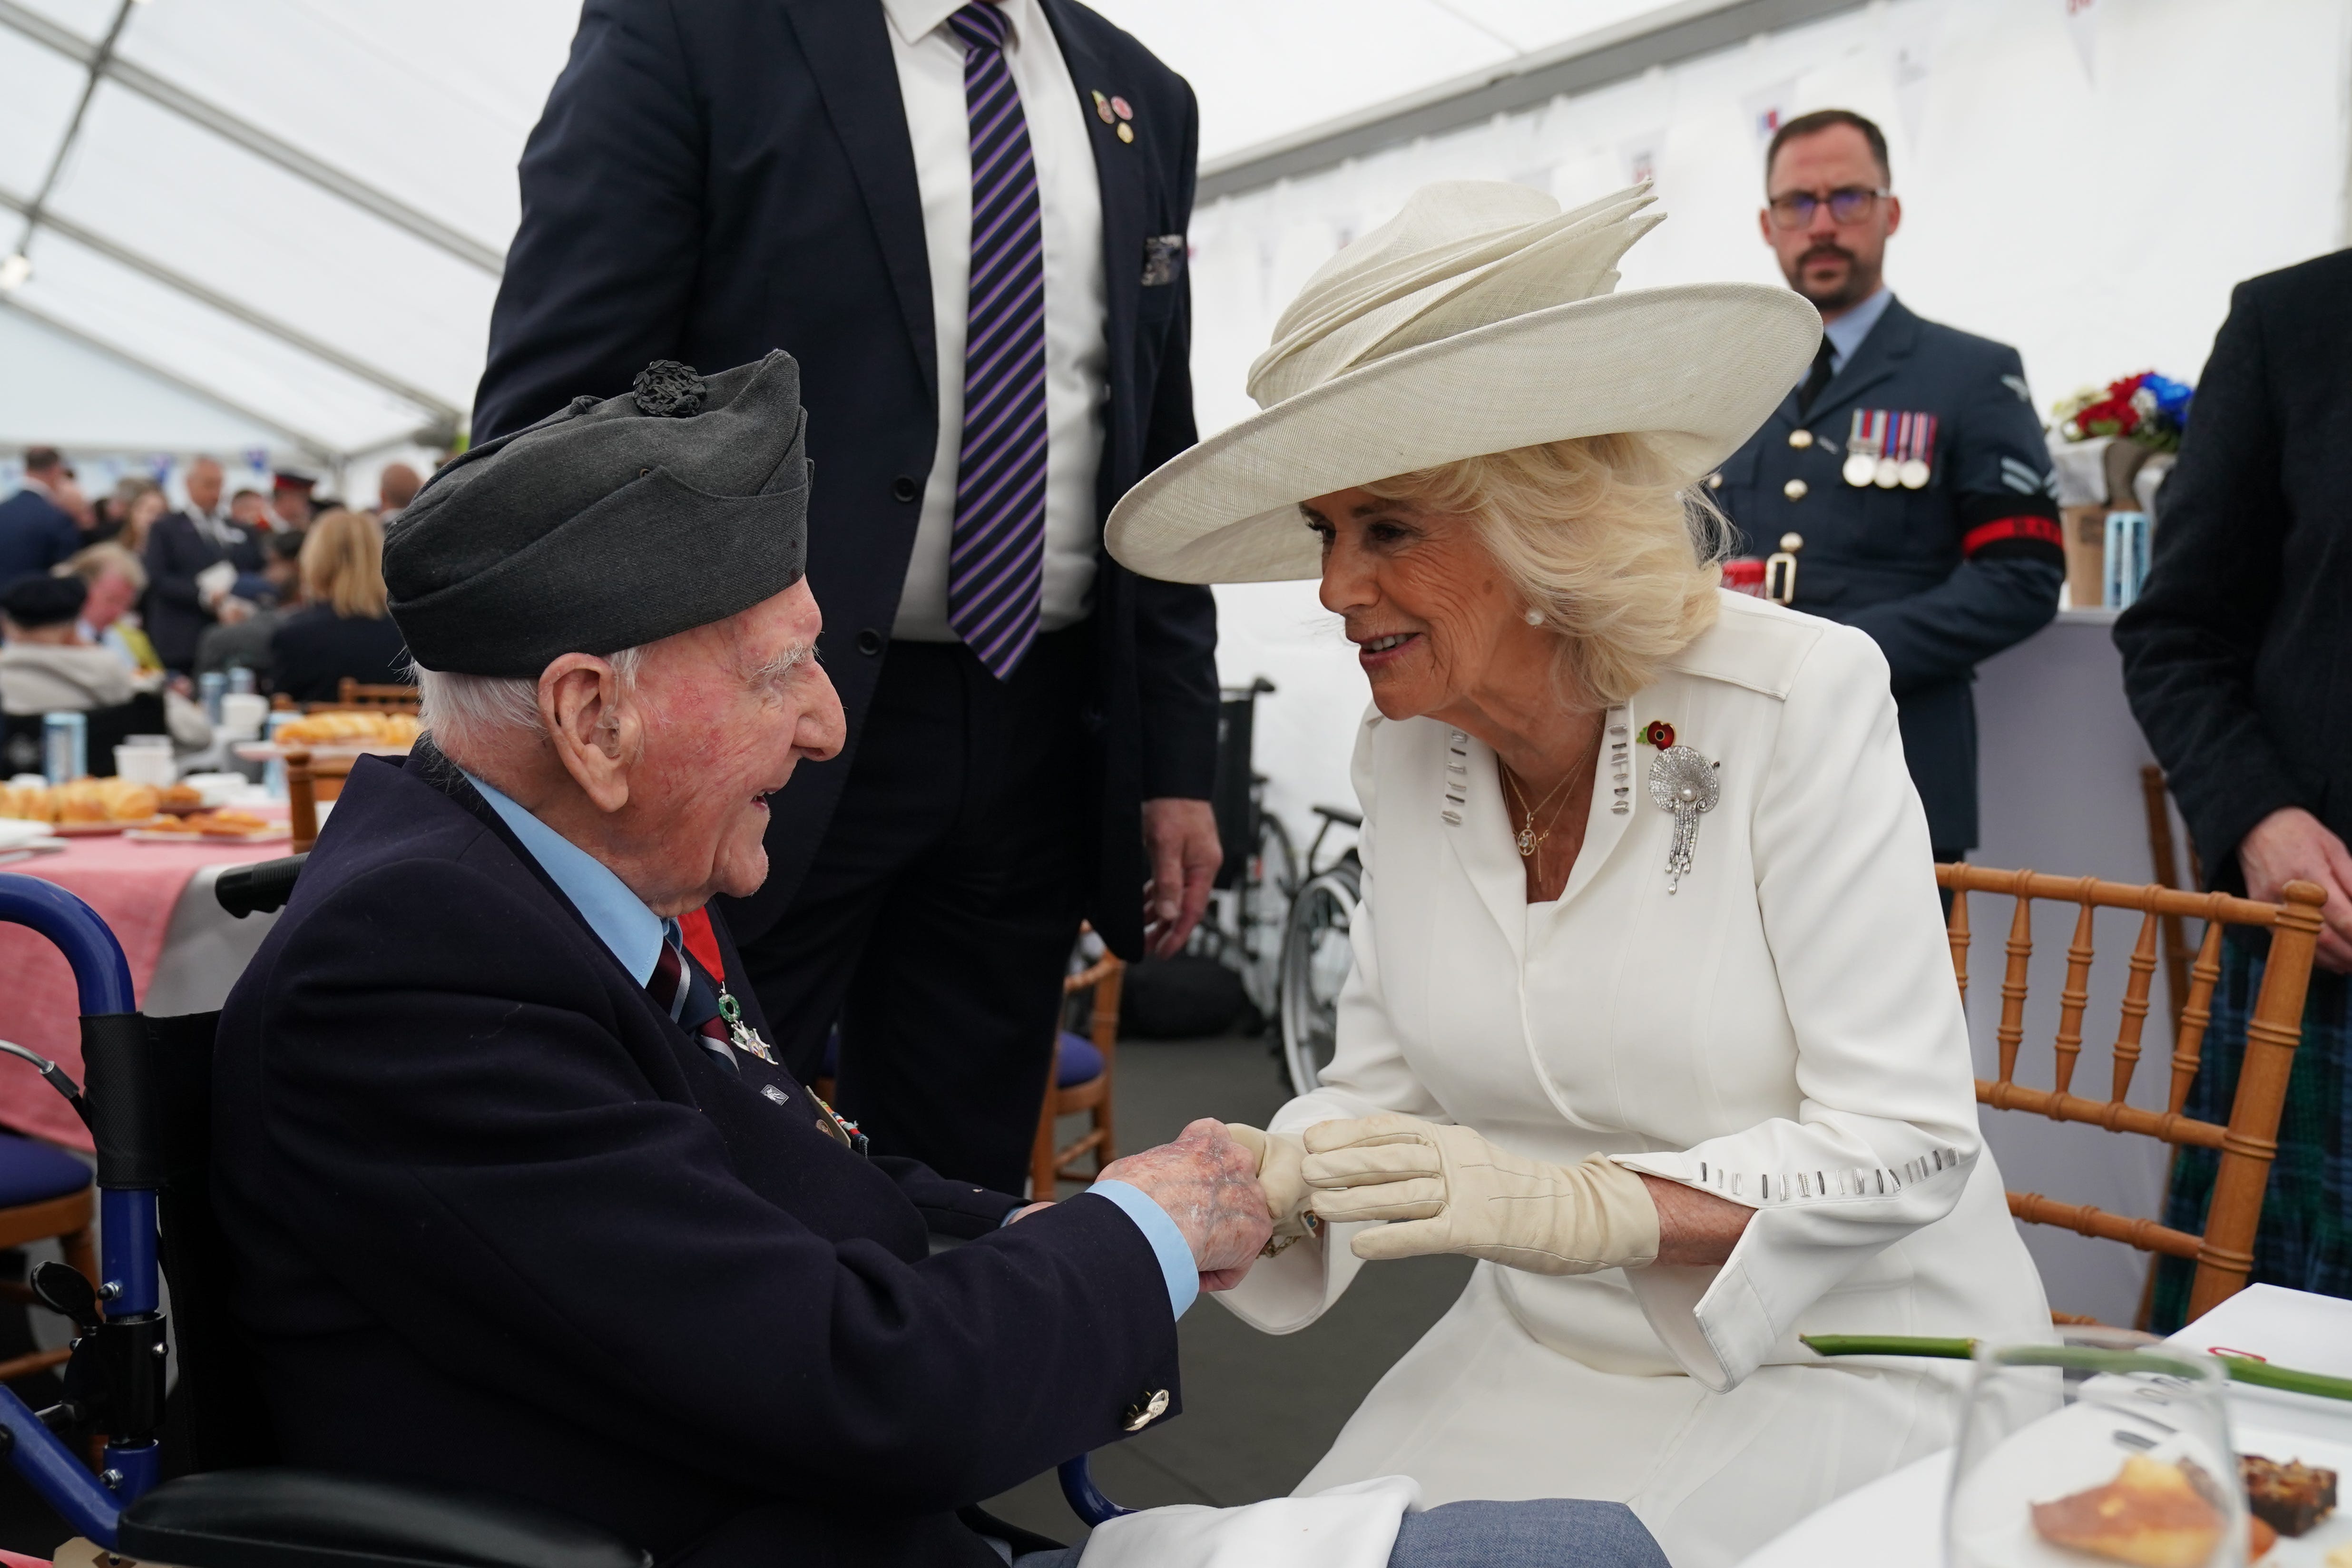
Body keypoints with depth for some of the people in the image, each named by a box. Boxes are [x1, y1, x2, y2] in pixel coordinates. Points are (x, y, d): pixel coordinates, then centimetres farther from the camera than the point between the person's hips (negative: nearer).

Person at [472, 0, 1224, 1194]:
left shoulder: (1143, 102, 13)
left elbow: (1161, 465, 14)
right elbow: (551, 415, -9)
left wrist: (1177, 762, 8)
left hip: (1035, 744, 5)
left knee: (964, 1185, 13)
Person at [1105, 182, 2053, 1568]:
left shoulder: (1803, 701, -18)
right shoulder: (1404, 752, -2)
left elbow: (1899, 1143, -19)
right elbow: (1387, 1084, 4)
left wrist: (1566, 1205, -33)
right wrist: (1263, 1183, -18)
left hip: (1844, 1364, -4)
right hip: (1546, 1357, 5)